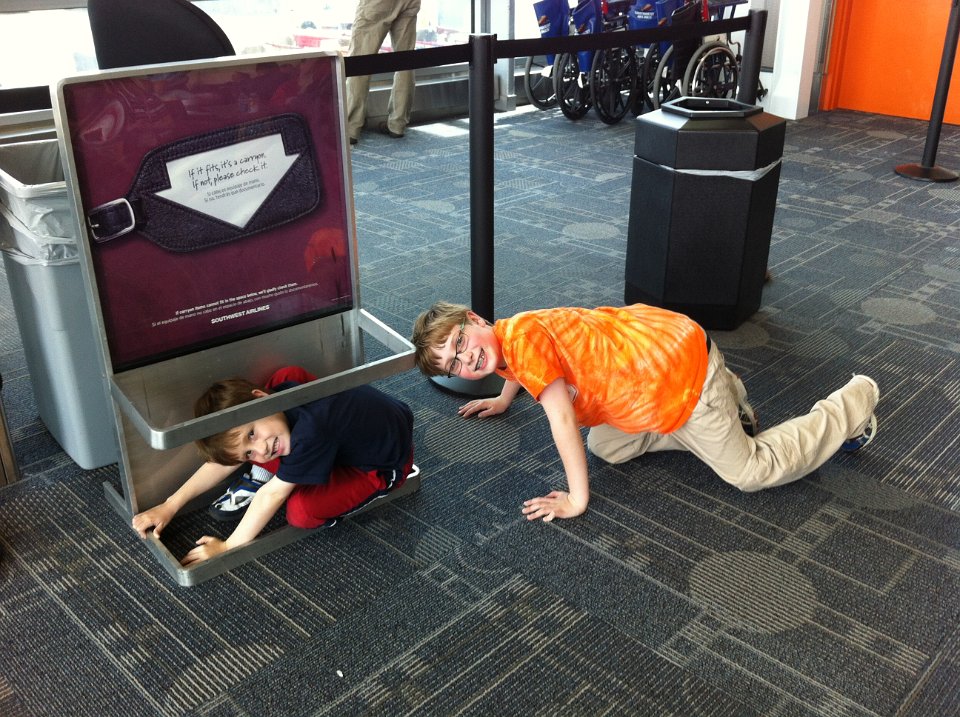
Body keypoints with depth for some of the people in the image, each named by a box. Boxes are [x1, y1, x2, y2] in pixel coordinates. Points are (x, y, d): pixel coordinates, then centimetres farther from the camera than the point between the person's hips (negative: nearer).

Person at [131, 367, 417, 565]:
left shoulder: (310, 433, -38)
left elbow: (274, 493, -24)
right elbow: (223, 463, -5)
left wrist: (227, 547, -14)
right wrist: (170, 506, -5)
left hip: (385, 462, -7)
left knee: (301, 511, -26)